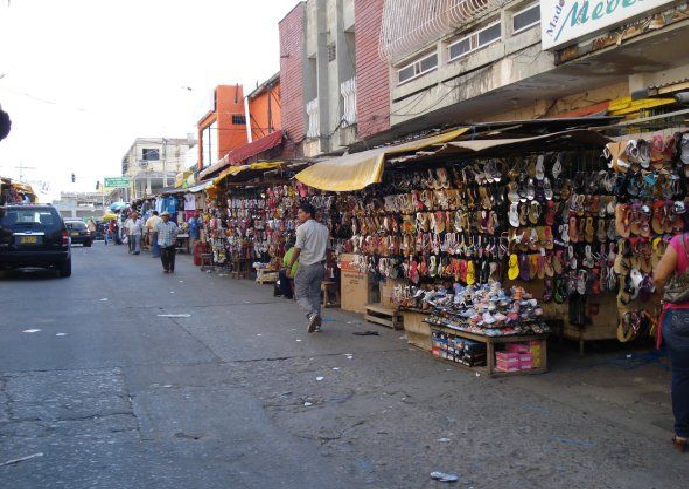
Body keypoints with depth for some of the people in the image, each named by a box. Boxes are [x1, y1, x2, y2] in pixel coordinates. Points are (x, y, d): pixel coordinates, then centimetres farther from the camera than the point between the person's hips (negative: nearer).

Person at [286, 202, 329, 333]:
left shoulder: (302, 228, -11)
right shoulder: (324, 228, 9)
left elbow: (298, 248, -14)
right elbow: (326, 248, 14)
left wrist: (291, 263, -4)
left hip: (306, 266, -6)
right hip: (319, 266, 6)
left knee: (301, 294, 1)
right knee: (315, 294, 15)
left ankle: (312, 314, -22)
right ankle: (317, 323, 15)